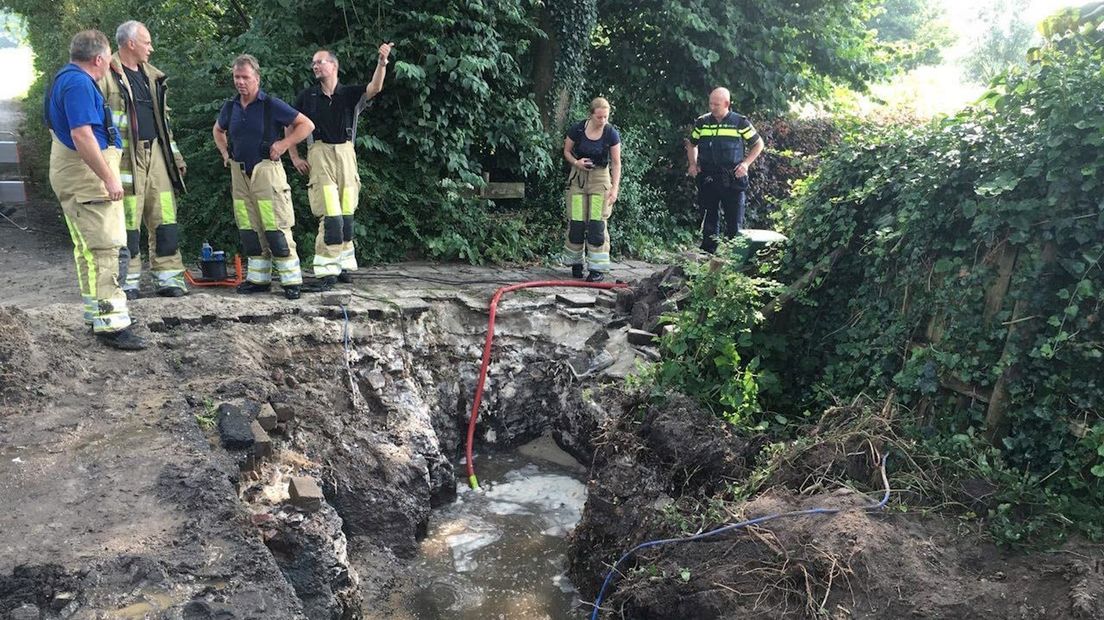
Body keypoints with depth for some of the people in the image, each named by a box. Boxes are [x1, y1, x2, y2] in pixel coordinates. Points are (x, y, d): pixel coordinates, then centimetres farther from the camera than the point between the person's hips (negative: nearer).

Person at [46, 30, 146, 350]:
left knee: (88, 248, 16)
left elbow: (57, 127, 26)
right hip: (86, 176, -11)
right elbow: (82, 135, -26)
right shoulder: (80, 84, -17)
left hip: (69, 175, 11)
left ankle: (96, 315, 25)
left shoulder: (64, 78, 16)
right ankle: (111, 325, -12)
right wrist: (109, 178, -25)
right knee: (108, 250, -11)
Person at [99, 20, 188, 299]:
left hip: (155, 153, 7)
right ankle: (127, 281, 7)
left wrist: (175, 154, 20)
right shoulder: (107, 74, -5)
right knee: (127, 221, -2)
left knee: (164, 219, 5)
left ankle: (168, 278, 12)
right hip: (125, 156, -6)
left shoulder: (151, 75, 18)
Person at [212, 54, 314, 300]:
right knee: (249, 228, 9)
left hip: (265, 169, -6)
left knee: (276, 227, -8)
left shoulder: (271, 105, -6)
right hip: (239, 172, 6)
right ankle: (258, 278, 18)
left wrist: (283, 144, -11)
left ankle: (291, 280, -3)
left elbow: (306, 125, -6)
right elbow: (217, 130, 31)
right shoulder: (230, 107, 10)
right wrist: (224, 152, 16)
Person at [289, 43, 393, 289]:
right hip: (319, 153, -2)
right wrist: (294, 157, 7)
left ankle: (343, 265, 17)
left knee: (346, 213, 5)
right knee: (330, 214, -11)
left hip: (345, 153, 2)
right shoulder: (307, 95, 7)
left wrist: (382, 63, -29)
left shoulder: (349, 93, 7)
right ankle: (327, 269, -7)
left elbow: (375, 88, -12)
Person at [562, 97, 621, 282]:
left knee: (597, 223, -7)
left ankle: (598, 268, -2)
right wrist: (576, 162, -16)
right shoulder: (577, 129, -11)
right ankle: (576, 263, 16)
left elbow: (616, 163, -7)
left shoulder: (611, 133, -12)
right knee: (576, 222, 0)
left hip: (600, 178, -1)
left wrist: (615, 188, -15)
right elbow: (566, 151, 5)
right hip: (578, 176, 1)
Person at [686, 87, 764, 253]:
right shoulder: (702, 122, 7)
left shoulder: (740, 122, -1)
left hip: (733, 179, -2)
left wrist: (746, 163, -4)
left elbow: (758, 144, 8)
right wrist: (692, 164, 8)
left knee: (735, 221, 1)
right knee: (709, 219, 8)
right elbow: (691, 144, 23)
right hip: (707, 179, 3)